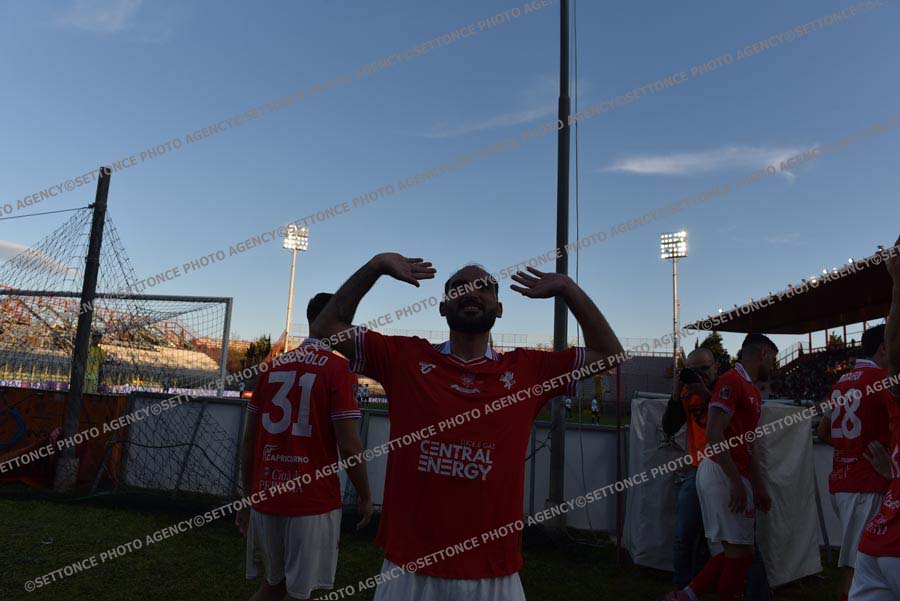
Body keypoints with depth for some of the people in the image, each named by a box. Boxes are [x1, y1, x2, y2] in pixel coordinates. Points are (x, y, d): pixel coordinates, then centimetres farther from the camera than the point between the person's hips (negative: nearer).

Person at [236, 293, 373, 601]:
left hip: (266, 498, 5)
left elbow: (249, 440, 7)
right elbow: (349, 447, -14)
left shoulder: (273, 366, 6)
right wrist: (365, 496, 0)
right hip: (313, 502, -5)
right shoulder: (338, 368, -10)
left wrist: (247, 497, 16)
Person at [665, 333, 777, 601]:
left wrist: (758, 487, 21)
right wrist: (736, 482, -21)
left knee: (732, 550, 11)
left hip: (734, 476, 10)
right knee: (740, 551, -2)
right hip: (723, 474, -10)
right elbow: (714, 435, -20)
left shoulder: (752, 390, 19)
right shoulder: (732, 380, -12)